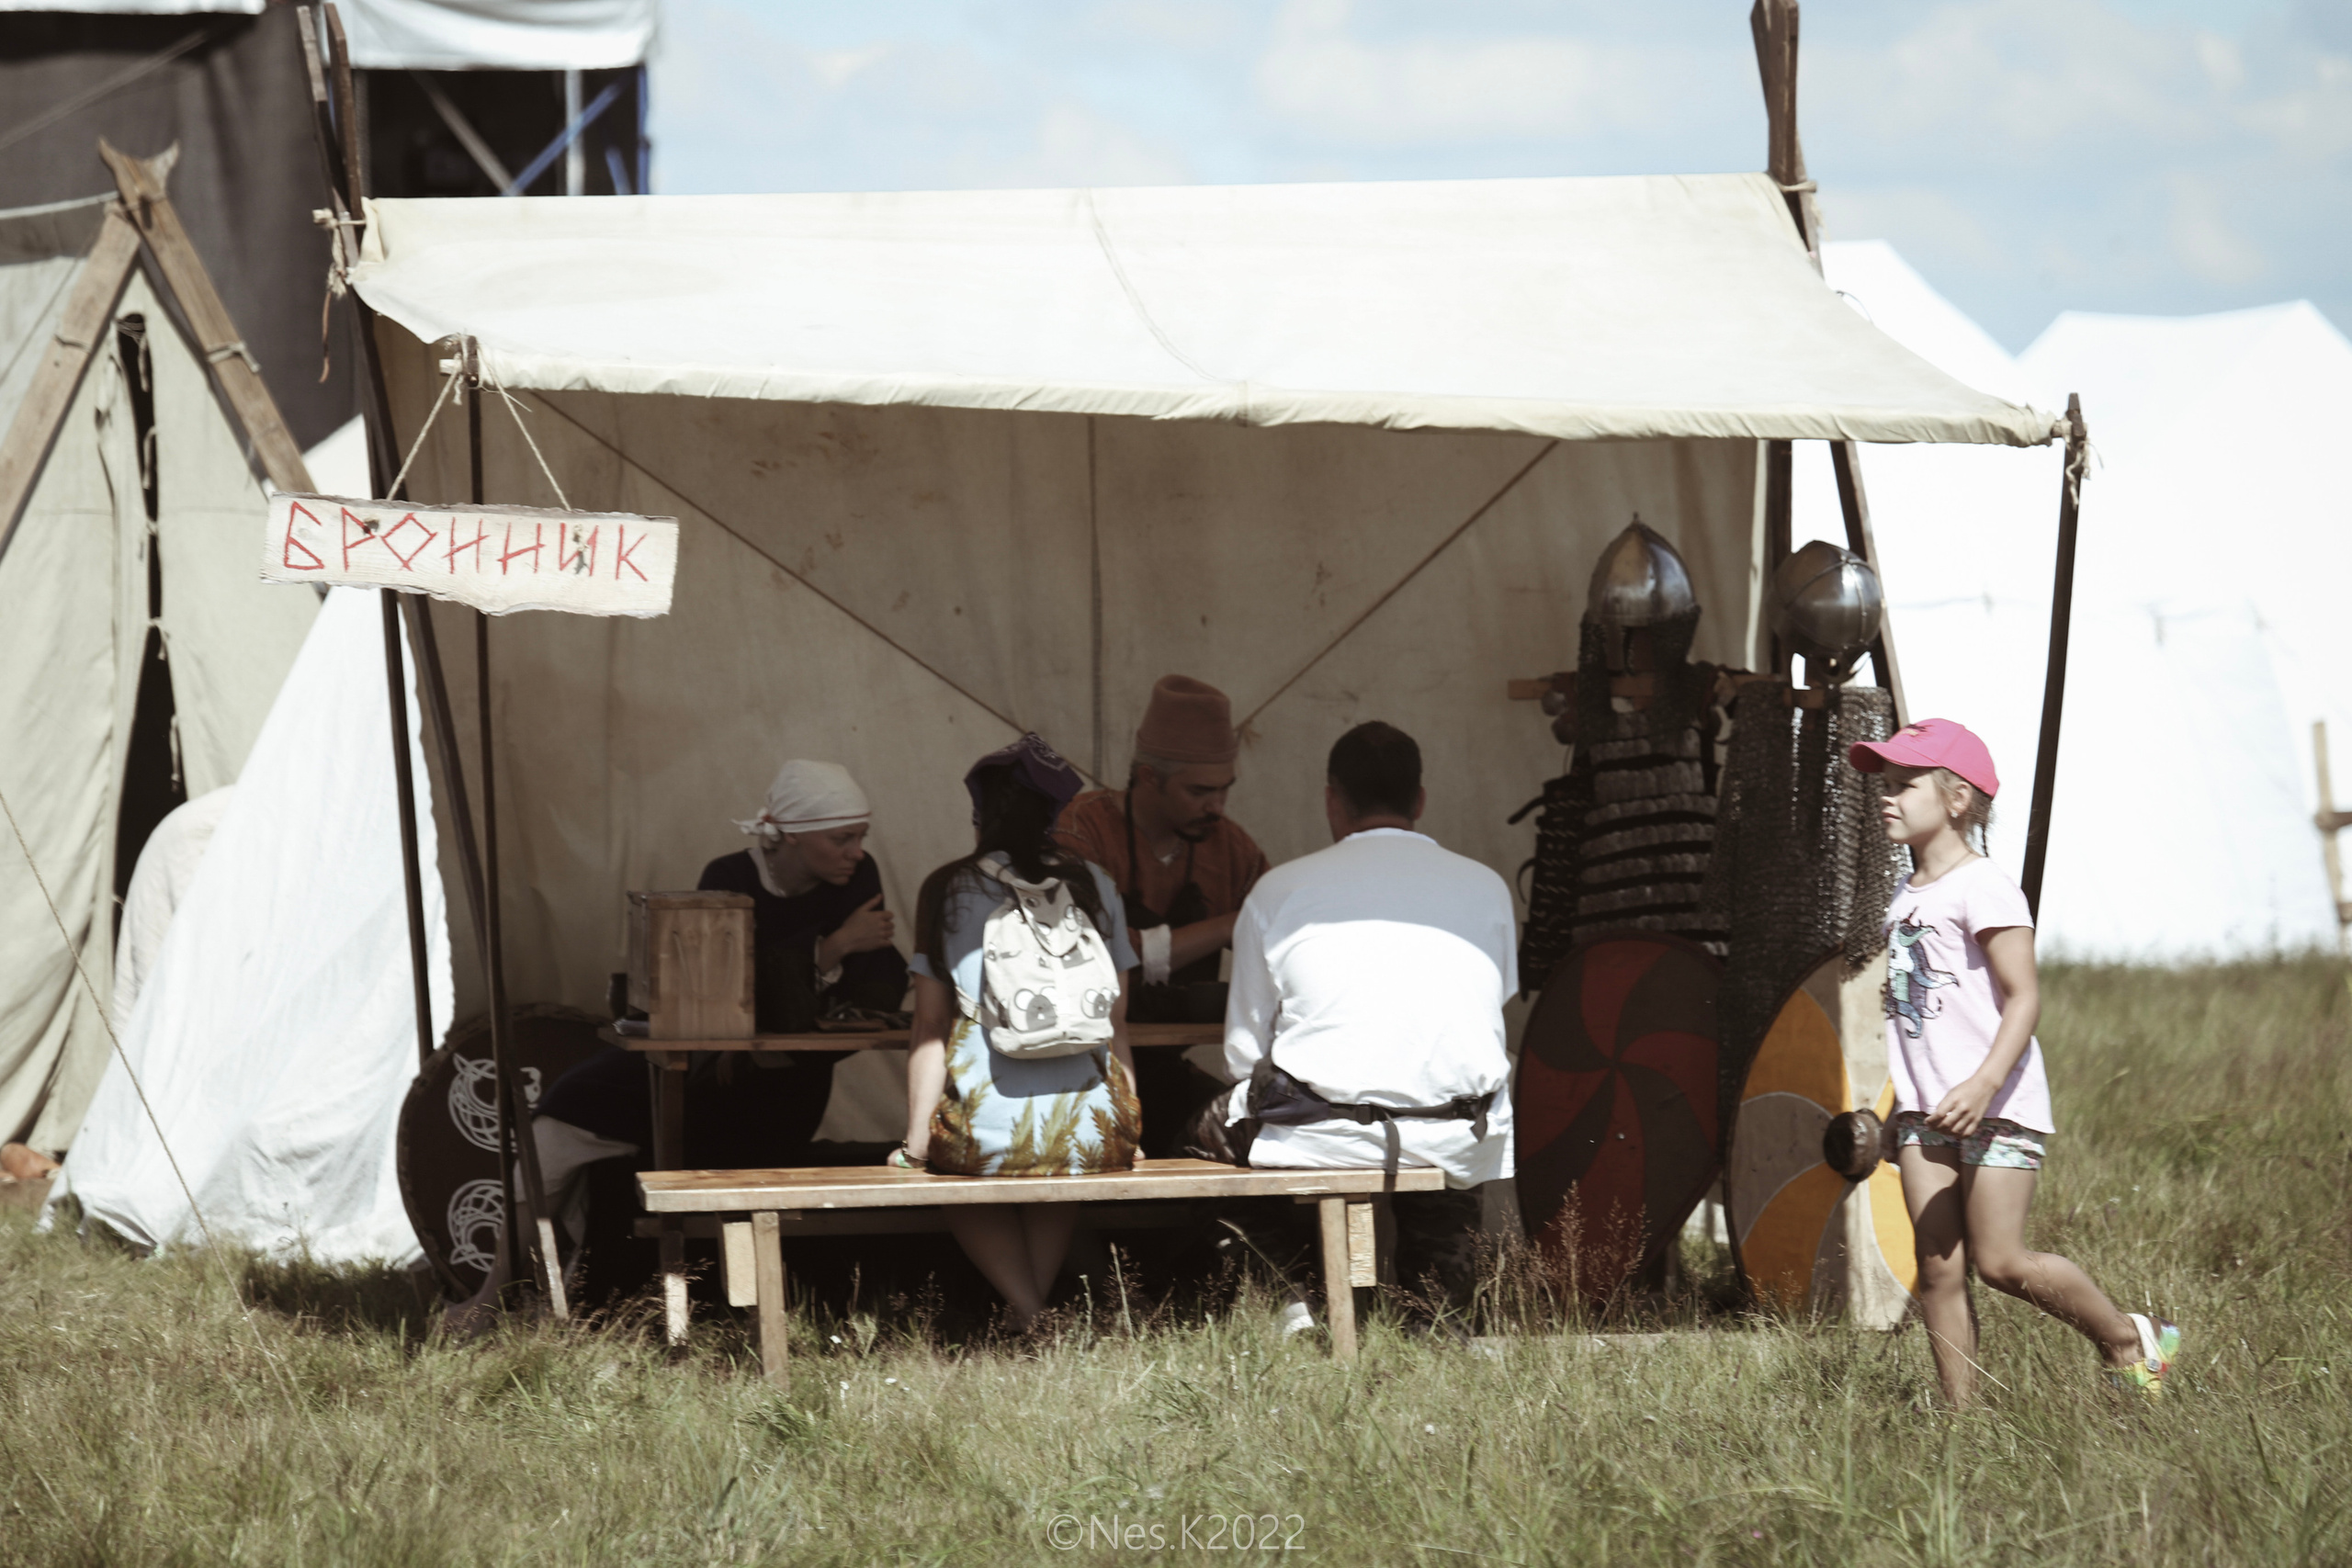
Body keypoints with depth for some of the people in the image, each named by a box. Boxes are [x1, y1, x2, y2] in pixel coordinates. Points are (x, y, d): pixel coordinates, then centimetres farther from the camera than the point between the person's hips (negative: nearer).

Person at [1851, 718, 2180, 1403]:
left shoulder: (1982, 889, -11)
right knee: (1937, 1266, -1)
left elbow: (2025, 996, -17)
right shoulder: (1907, 897, 15)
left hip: (1997, 1107, -8)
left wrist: (1986, 1083, -29)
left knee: (2000, 1262, -9)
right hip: (1926, 1110, 8)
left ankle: (2129, 1340, 11)